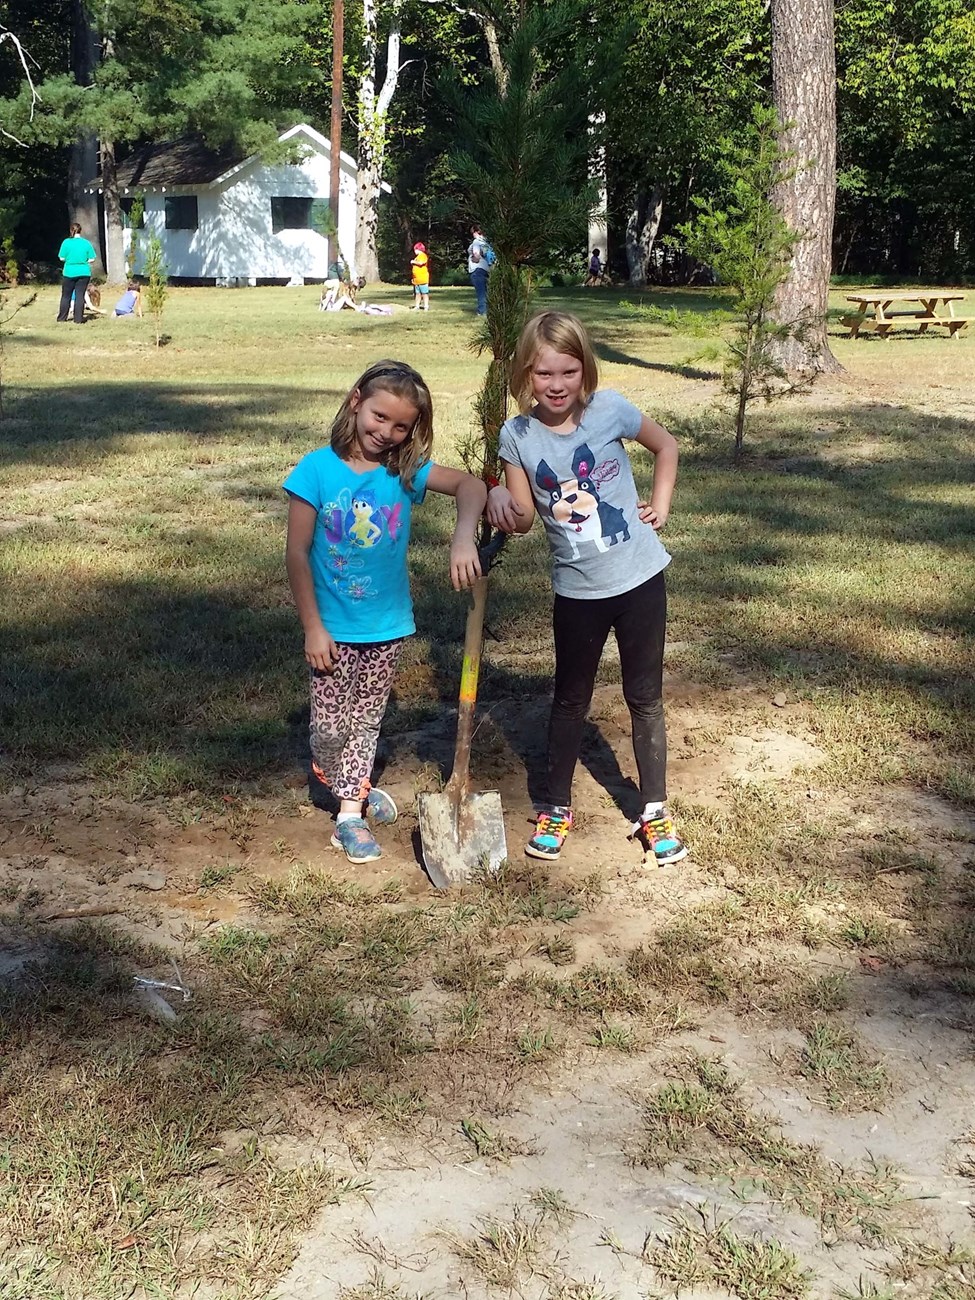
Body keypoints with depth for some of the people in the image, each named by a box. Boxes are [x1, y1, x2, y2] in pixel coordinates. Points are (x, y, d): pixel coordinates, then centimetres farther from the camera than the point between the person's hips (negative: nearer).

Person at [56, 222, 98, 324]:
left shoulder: (66, 242, -7)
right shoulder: (86, 243, -2)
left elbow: (62, 258, -6)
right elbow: (91, 259, -2)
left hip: (69, 273, -1)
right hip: (84, 273, 1)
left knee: (66, 296, 11)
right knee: (80, 296, 4)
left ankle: (62, 318, 17)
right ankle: (78, 319, 1)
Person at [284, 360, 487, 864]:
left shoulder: (406, 471, -8)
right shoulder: (317, 470, -15)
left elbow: (470, 485, -21)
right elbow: (297, 554, -12)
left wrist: (463, 538, -40)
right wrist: (313, 628, -12)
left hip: (387, 625, 3)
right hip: (334, 627, -3)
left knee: (366, 722, 16)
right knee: (329, 725, 6)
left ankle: (349, 812, 32)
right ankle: (350, 788, 37)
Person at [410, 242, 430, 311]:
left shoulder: (423, 255, -7)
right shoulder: (417, 256, 22)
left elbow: (420, 263, -24)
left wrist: (414, 262, -9)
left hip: (423, 279, -10)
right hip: (417, 279, 10)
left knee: (424, 293, -8)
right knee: (417, 293, 10)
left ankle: (426, 307, -8)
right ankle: (417, 306, 13)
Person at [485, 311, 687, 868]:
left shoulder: (610, 408, -11)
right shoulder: (517, 436, -8)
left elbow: (666, 444, 7)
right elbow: (524, 518, -6)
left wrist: (661, 504, -2)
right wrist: (500, 498, -26)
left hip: (639, 576, -1)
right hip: (578, 588, 1)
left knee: (645, 697, 10)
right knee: (571, 698, 17)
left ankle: (655, 810, 23)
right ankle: (556, 806, 32)